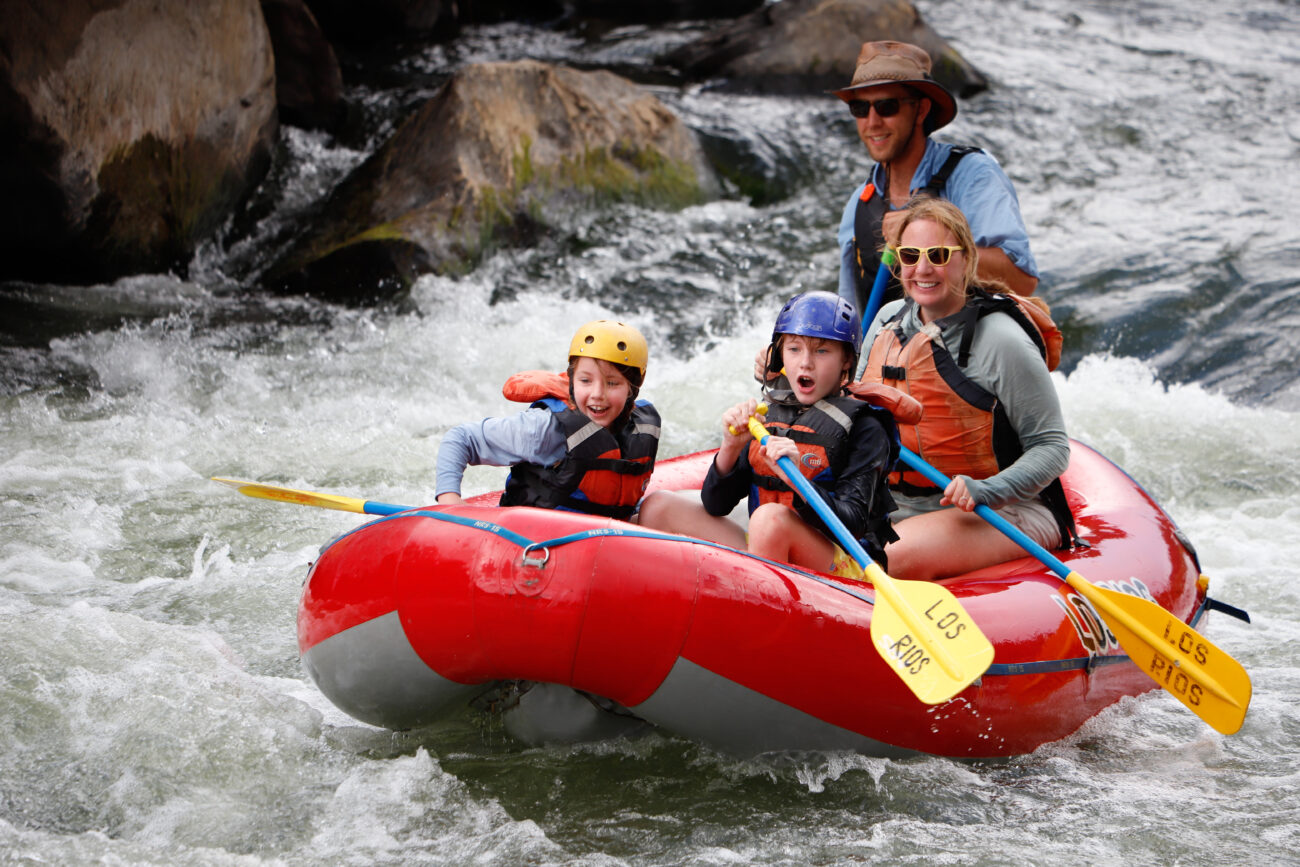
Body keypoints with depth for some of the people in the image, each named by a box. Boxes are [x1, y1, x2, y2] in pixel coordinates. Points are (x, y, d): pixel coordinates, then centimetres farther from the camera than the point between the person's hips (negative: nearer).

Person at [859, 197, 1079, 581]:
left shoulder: (1000, 340, -13)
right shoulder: (888, 321, 8)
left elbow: (1052, 448, -12)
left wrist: (985, 491, -26)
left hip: (1003, 514, -6)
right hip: (900, 508, 7)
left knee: (897, 556, -34)